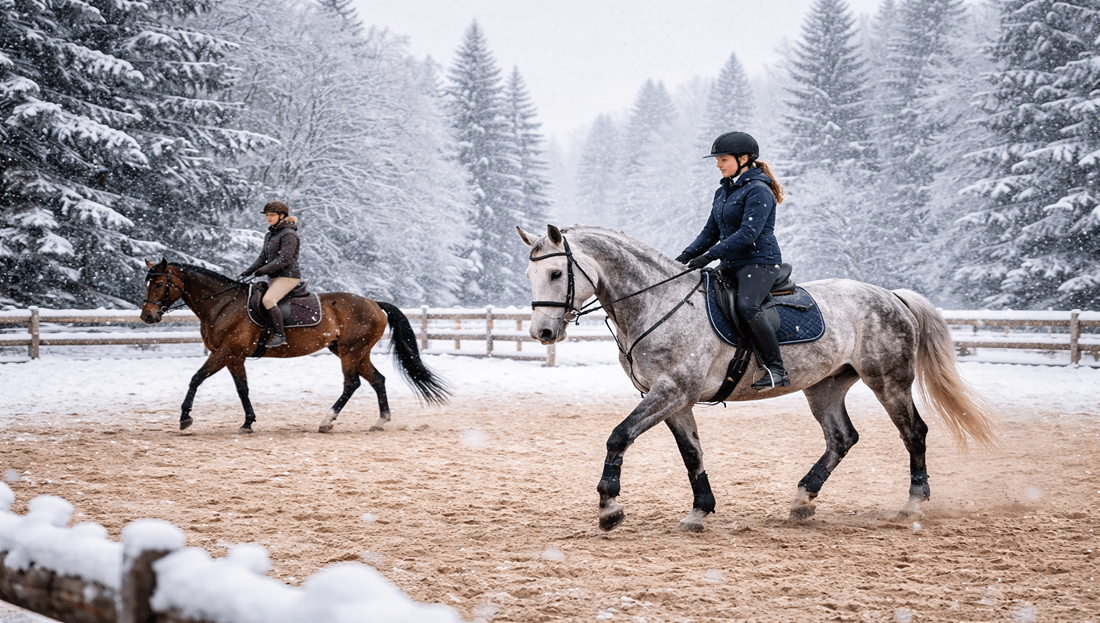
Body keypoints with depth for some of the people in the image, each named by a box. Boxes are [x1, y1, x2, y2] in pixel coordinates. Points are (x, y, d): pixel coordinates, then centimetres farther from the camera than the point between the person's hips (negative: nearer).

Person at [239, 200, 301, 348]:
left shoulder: (289, 234, -13)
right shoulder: (270, 235, 16)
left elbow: (284, 259, -21)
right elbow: (263, 257, 17)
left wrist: (263, 270, -22)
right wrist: (248, 271, 3)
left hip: (288, 276, -10)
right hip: (276, 277, 10)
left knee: (268, 300, -27)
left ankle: (280, 335, -24)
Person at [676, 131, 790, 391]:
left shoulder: (758, 191, -12)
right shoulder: (723, 192, 16)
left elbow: (748, 234, -21)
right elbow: (711, 231, 19)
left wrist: (710, 255, -25)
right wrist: (687, 256, 3)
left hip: (760, 261, -10)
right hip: (732, 265, 10)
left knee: (746, 306, -31)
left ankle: (776, 370, -25)